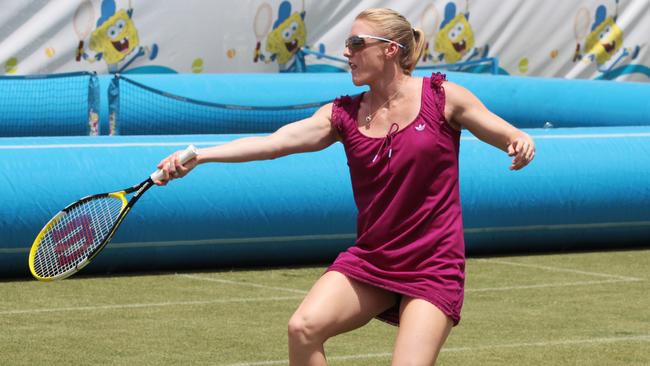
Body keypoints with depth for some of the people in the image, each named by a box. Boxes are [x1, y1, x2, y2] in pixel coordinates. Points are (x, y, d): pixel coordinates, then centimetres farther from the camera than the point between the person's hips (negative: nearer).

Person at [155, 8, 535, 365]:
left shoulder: (442, 97, -4)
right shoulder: (344, 115, 3)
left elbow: (510, 137, 2)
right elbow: (275, 142, -9)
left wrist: (520, 142, -24)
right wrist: (197, 156, -21)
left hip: (432, 269, -3)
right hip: (370, 259, 3)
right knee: (304, 328, -18)